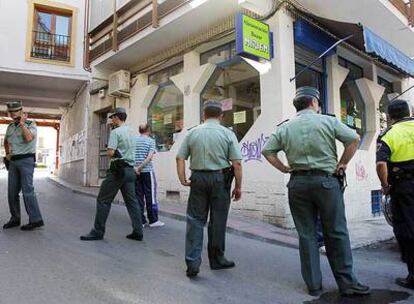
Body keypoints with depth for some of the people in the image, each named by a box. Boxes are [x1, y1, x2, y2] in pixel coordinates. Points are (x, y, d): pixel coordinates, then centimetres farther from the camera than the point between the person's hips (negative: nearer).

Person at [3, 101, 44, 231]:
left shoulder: (31, 124, -5)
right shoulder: (10, 126, 14)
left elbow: (29, 138, -25)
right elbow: (6, 141, 31)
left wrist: (22, 123, -15)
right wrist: (7, 154, 17)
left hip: (26, 160, -7)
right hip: (13, 161, 7)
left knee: (27, 190, -12)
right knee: (12, 191, 7)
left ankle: (36, 220, -9)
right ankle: (15, 219, 16)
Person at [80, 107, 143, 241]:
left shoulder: (115, 132, -8)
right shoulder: (132, 132, 15)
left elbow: (110, 153, -15)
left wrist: (111, 154, 5)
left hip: (118, 169, -7)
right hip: (130, 170, 8)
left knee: (103, 200, 1)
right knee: (132, 201, 8)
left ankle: (98, 231, 5)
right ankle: (138, 232, 8)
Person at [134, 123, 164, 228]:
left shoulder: (133, 140, 8)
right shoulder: (151, 141, -2)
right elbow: (149, 157, -14)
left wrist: (136, 167, 4)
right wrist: (140, 168, -14)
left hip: (136, 173, 4)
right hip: (147, 171, -4)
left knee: (138, 196, 8)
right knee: (150, 196, 3)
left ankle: (140, 221, 11)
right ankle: (153, 220, 8)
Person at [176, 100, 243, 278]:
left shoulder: (192, 133, 4)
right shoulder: (227, 134, -2)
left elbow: (180, 158, -1)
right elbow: (237, 163, -7)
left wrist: (182, 179, 3)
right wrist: (238, 186, 0)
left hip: (198, 178, 2)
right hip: (220, 179, -1)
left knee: (195, 219, 8)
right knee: (217, 221, 10)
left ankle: (192, 261, 2)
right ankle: (216, 260, 25)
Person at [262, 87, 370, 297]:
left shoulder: (284, 127, 7)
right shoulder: (327, 121, 1)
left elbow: (267, 151, 4)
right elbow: (354, 139, -4)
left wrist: (284, 168, 8)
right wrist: (343, 163, 5)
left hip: (297, 183, 2)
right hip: (325, 180, -2)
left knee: (306, 235, 8)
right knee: (336, 233, 8)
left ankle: (313, 285, 16)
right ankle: (347, 284, 16)